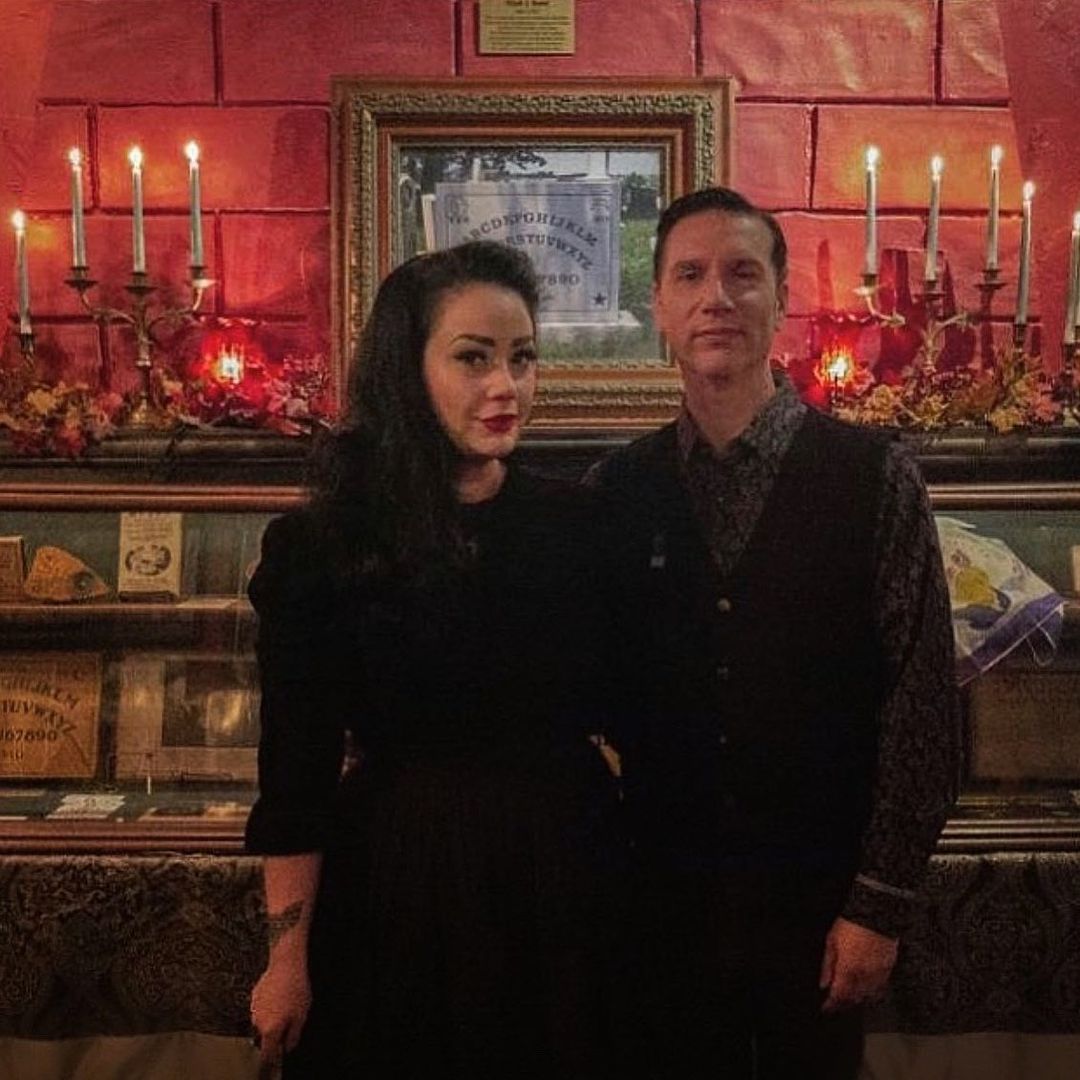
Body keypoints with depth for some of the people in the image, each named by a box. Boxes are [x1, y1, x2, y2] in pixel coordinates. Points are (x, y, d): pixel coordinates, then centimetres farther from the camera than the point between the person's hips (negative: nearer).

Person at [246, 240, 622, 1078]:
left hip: (563, 867, 3)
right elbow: (296, 768, -8)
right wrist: (288, 956, -7)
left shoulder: (578, 523, -3)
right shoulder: (323, 546, -9)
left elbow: (625, 704, 3)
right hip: (398, 879, -2)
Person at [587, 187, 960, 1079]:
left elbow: (923, 704, -7)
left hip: (816, 903, -1)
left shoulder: (875, 478, -8)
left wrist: (881, 904, -7)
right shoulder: (614, 491, -1)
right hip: (662, 896, 2)